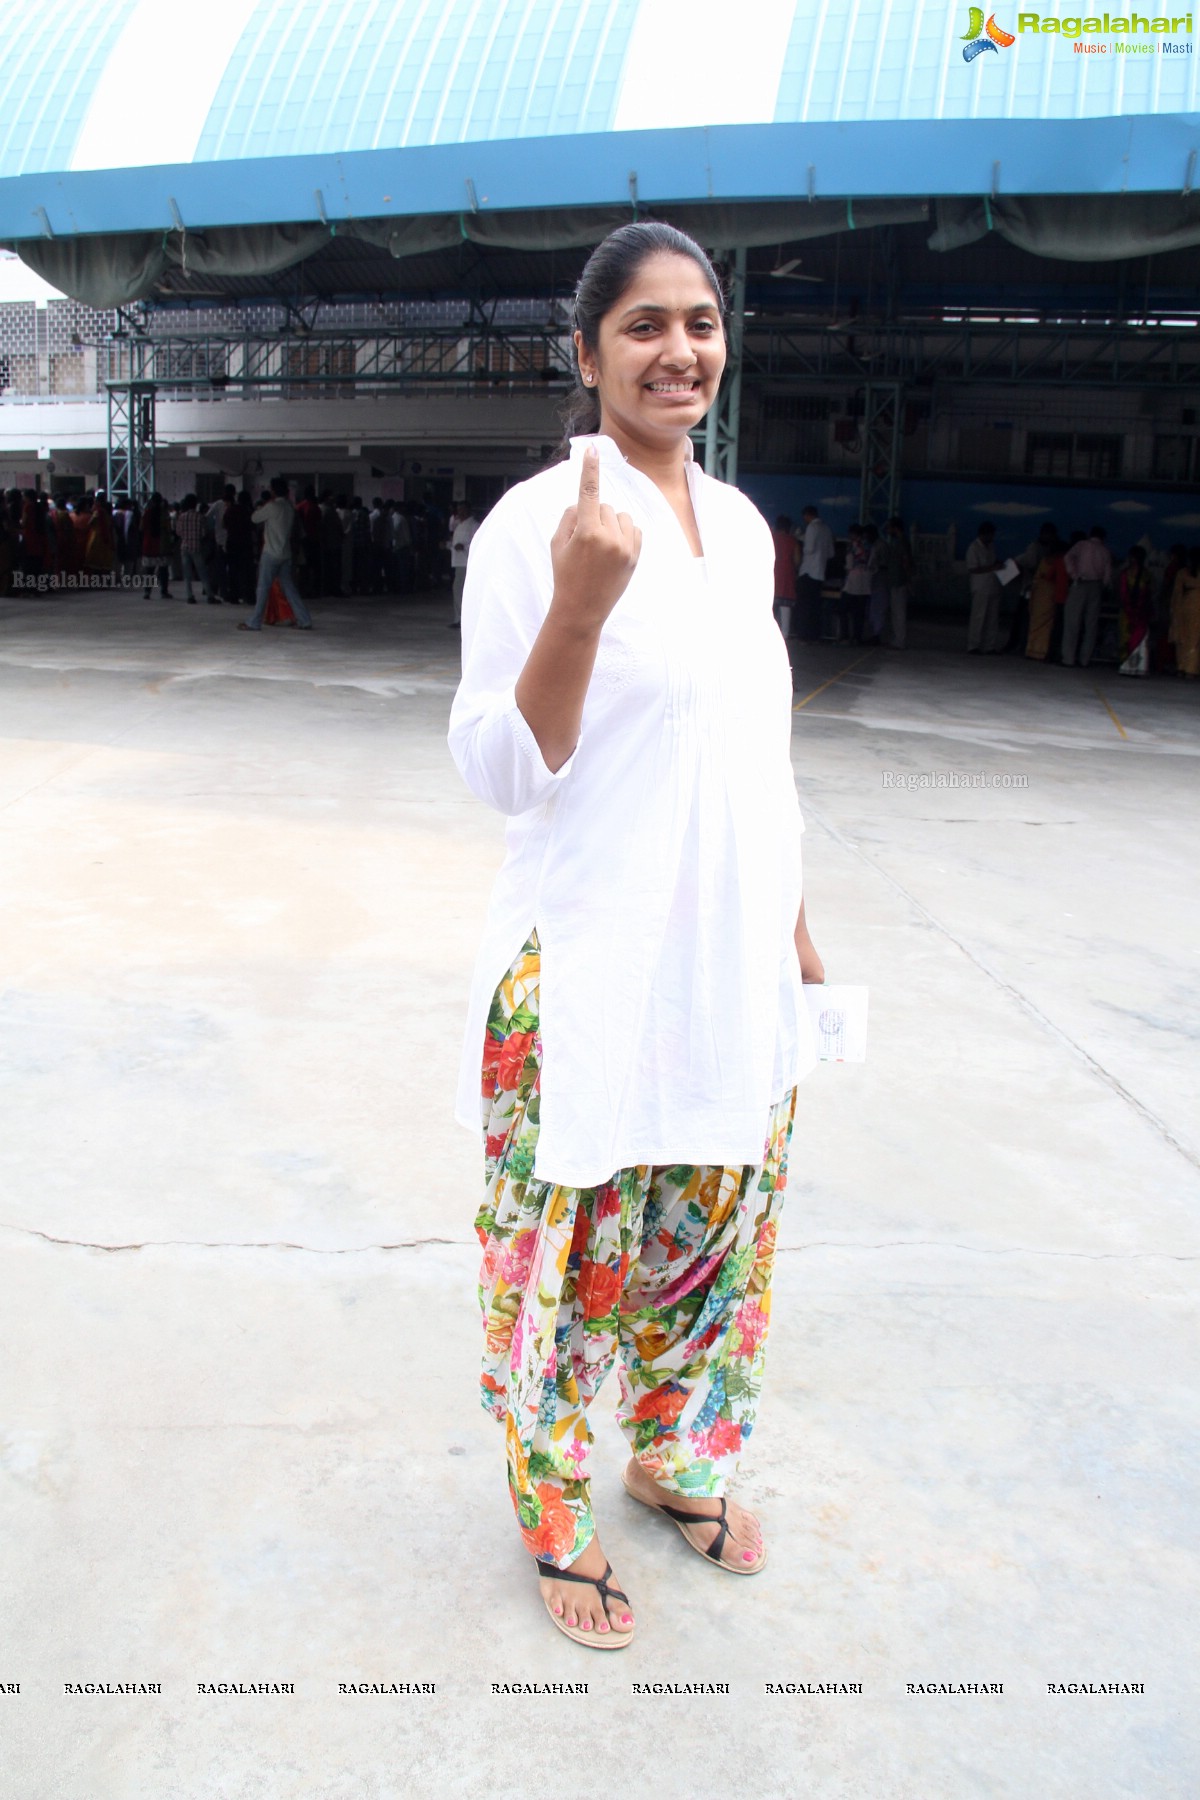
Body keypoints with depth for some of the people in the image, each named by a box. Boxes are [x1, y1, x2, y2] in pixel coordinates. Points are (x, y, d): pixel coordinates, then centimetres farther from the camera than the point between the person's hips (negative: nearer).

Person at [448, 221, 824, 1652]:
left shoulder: (741, 525, 8)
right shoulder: (535, 523, -12)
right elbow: (499, 772, -15)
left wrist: (796, 933, 18)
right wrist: (581, 603, -29)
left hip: (732, 975, 7)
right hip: (585, 984, -6)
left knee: (717, 1237, 20)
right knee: (569, 1261, 9)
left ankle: (678, 1462, 46)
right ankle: (556, 1522, 35)